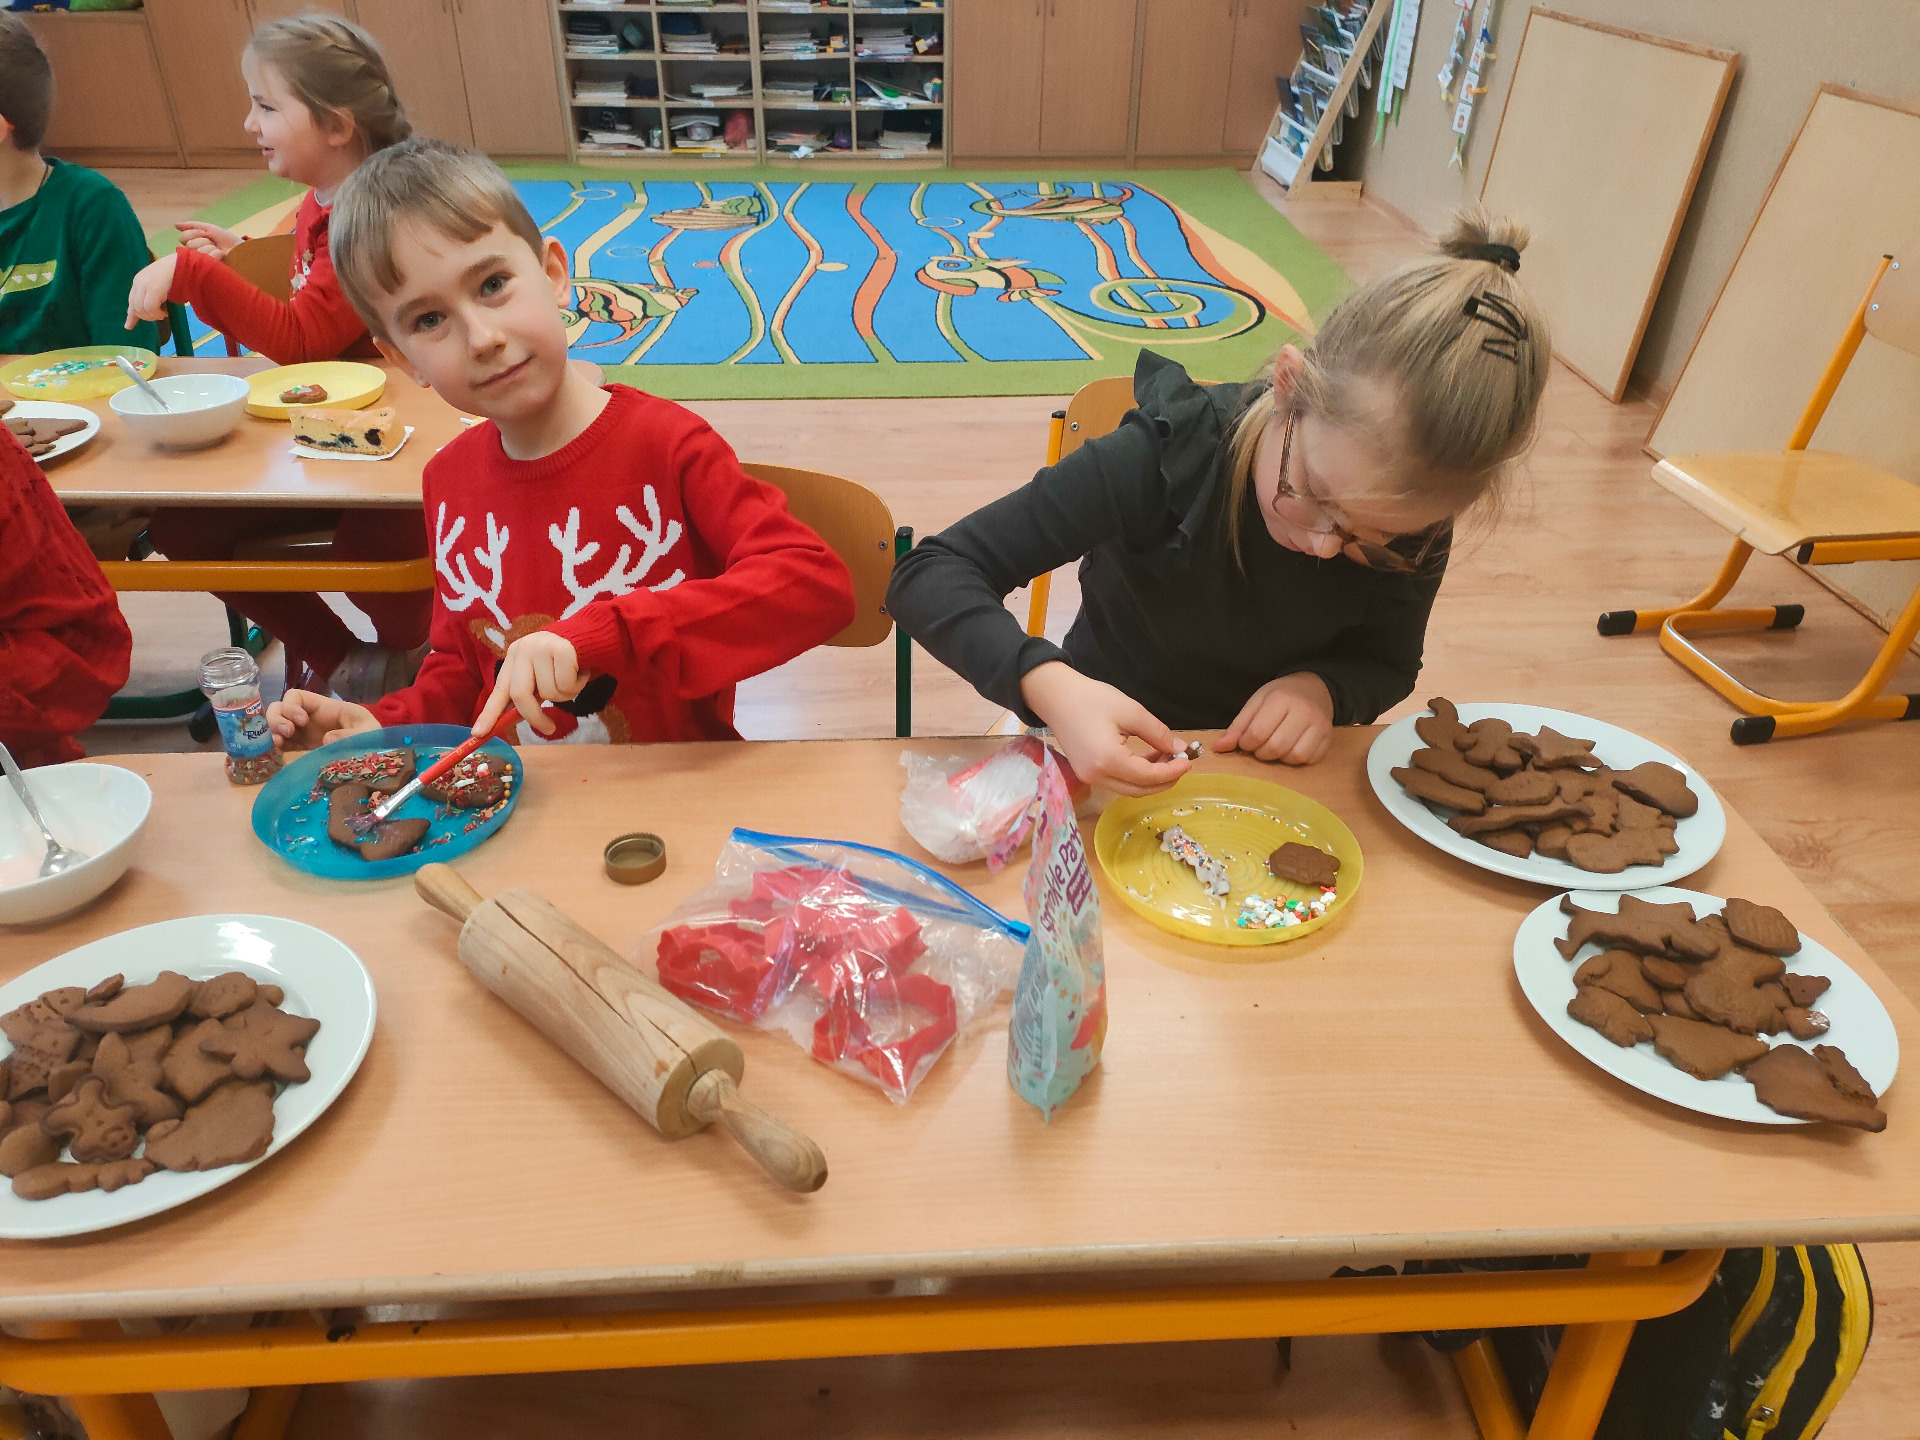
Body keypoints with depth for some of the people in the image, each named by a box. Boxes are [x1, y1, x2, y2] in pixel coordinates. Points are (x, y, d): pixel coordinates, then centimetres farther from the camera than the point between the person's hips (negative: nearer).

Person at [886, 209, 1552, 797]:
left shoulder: (1414, 530, -15)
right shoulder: (1162, 460, -27)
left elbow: (1388, 662, 5)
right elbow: (928, 574, -27)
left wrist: (1322, 687, -18)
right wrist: (1049, 686, -43)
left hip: (1265, 770, 2)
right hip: (1109, 759, -1)